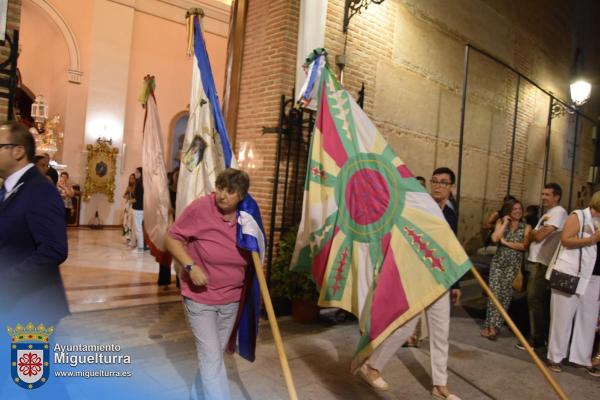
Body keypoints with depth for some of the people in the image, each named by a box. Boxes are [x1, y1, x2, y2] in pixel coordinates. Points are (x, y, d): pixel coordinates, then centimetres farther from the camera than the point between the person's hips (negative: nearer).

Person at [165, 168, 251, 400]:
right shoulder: (200, 208, -19)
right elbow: (172, 238, -12)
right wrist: (190, 266, -23)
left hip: (231, 299, 5)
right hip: (199, 297, -4)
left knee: (214, 354, 20)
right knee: (211, 356, -5)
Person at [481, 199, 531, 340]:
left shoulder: (526, 227, 2)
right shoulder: (501, 222, 6)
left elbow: (525, 246, -9)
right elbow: (494, 238, -11)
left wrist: (506, 242, -8)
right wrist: (505, 223, -6)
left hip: (513, 265, -1)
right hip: (498, 262, 1)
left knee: (505, 295, -1)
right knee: (494, 292, -6)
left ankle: (493, 326, 2)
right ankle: (490, 326, -2)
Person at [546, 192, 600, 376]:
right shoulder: (578, 216, -3)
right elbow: (565, 239, -15)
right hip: (571, 275, -7)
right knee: (563, 317, 0)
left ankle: (582, 358, 20)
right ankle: (555, 357, 10)